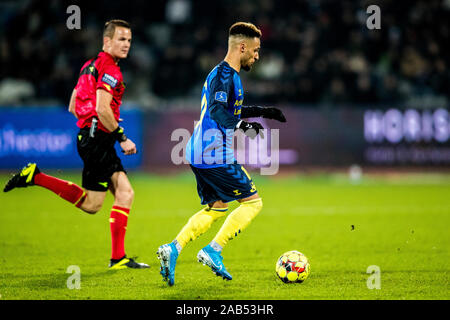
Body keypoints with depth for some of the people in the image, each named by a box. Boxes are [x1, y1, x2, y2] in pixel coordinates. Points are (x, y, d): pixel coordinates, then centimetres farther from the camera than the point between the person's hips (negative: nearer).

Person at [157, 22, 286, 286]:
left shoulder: (223, 74, 19)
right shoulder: (225, 75, -14)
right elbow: (218, 112, -27)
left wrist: (262, 111, 33)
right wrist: (242, 125, -31)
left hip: (198, 153, 10)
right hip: (216, 155, -10)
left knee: (216, 208, 17)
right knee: (253, 201, 0)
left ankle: (173, 249, 1)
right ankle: (213, 251, -6)